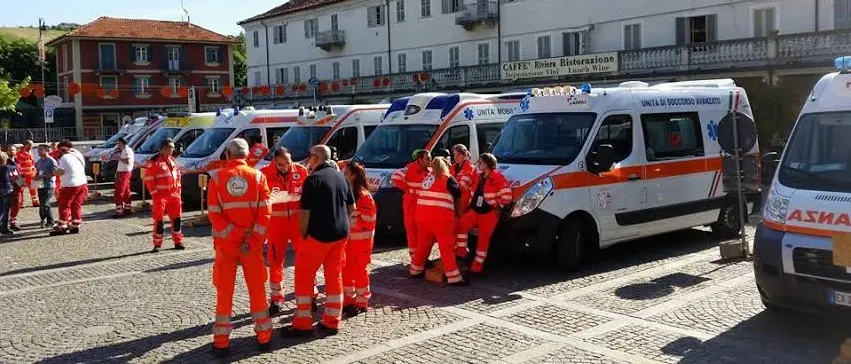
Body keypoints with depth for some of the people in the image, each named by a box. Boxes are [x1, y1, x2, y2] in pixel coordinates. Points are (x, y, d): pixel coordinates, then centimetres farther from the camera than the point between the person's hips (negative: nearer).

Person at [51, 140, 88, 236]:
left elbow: (60, 171, -16)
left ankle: (62, 227, 2)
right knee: (77, 205, 13)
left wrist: (54, 172, 4)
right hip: (83, 183, 7)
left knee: (64, 205, 2)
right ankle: (75, 225, 14)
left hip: (71, 185, -7)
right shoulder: (78, 155, 13)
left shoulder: (65, 157, -9)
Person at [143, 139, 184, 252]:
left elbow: (178, 177, 20)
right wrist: (155, 194, -13)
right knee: (159, 221, -3)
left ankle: (178, 242, 19)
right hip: (160, 196, -6)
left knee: (176, 219, 9)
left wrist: (178, 192, 13)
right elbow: (149, 180, -11)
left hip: (174, 195, 6)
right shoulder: (154, 162, -9)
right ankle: (157, 245, 5)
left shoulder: (172, 160, 13)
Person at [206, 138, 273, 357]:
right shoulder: (257, 176, -1)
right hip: (253, 242, 1)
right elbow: (265, 211, -8)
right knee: (257, 288, 12)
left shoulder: (216, 177, -3)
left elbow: (214, 214, -9)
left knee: (224, 291, 8)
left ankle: (221, 341, 10)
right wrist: (253, 238, -9)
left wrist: (233, 235, -8)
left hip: (225, 243, -1)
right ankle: (263, 336, 16)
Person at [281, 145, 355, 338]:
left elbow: (305, 213, -14)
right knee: (335, 276, 12)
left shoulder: (313, 179, -12)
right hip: (341, 234, 7)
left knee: (304, 275, 5)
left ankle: (303, 323, 6)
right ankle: (331, 322, 17)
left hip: (319, 234, -6)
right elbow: (352, 207, 14)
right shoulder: (341, 177, 8)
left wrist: (303, 235, -2)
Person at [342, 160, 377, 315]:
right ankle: (348, 299, 24)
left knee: (360, 270, 2)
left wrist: (351, 221, -16)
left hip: (361, 239, -7)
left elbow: (367, 220, -15)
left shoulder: (364, 196, -14)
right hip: (347, 238, 7)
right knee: (346, 270, 12)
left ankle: (362, 302, 13)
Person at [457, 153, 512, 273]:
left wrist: (498, 206, -8)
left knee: (484, 238, 1)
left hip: (489, 213, -7)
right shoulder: (480, 177, 13)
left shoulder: (497, 177, -12)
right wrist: (471, 204, 17)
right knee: (461, 226, -12)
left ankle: (478, 264, 11)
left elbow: (507, 195, -14)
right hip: (475, 210, 7)